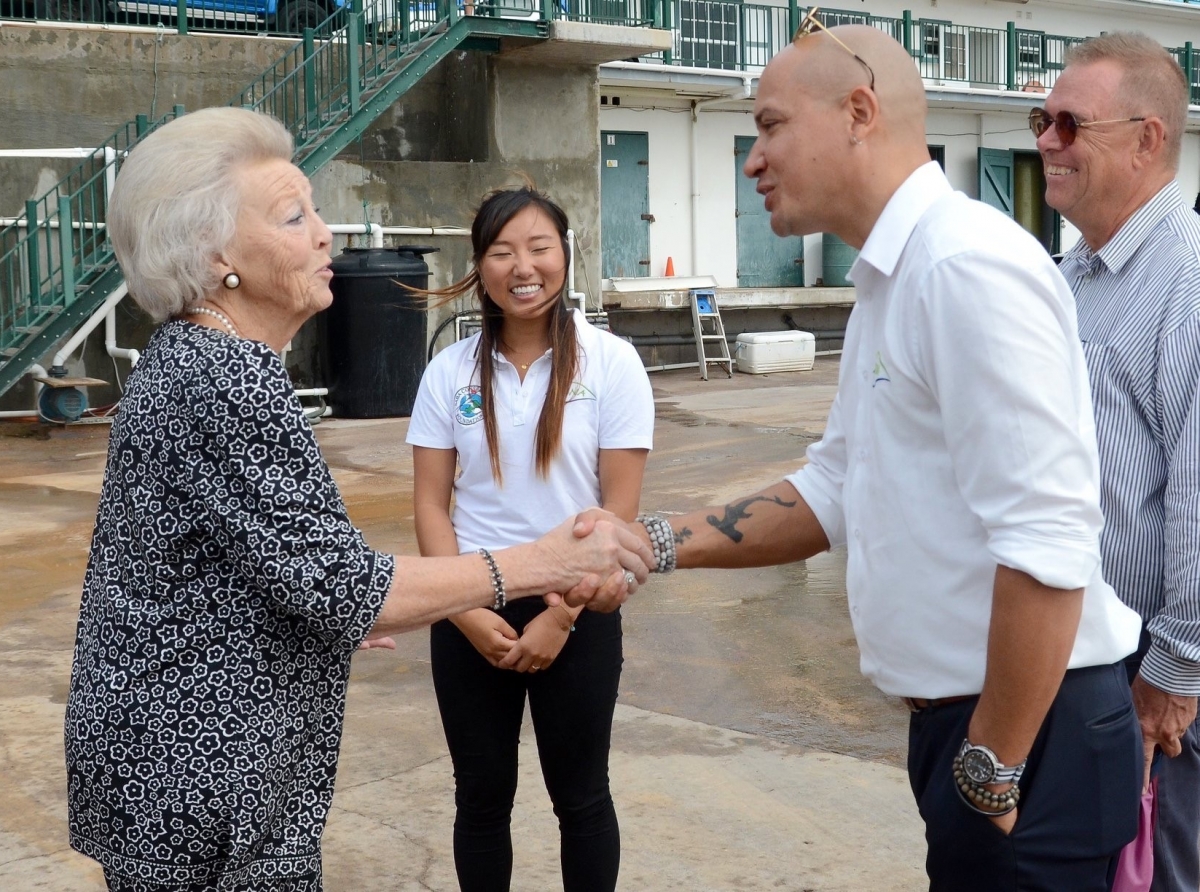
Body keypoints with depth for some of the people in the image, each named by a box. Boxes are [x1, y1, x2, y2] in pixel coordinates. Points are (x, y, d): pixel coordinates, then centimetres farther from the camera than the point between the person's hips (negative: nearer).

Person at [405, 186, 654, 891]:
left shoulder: (611, 363, -7)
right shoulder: (451, 371, 0)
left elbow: (620, 509, -8)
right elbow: (431, 504, 0)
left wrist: (561, 616, -12)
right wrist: (467, 611, -10)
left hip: (578, 614, -2)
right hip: (469, 615, 2)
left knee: (580, 795, 12)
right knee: (481, 795, 13)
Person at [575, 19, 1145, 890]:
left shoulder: (969, 265, -19)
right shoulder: (890, 284, 11)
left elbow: (1046, 544, -25)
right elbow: (835, 493, 17)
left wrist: (995, 765, -19)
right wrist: (659, 542, 5)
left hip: (1029, 733, -9)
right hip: (963, 718, 9)